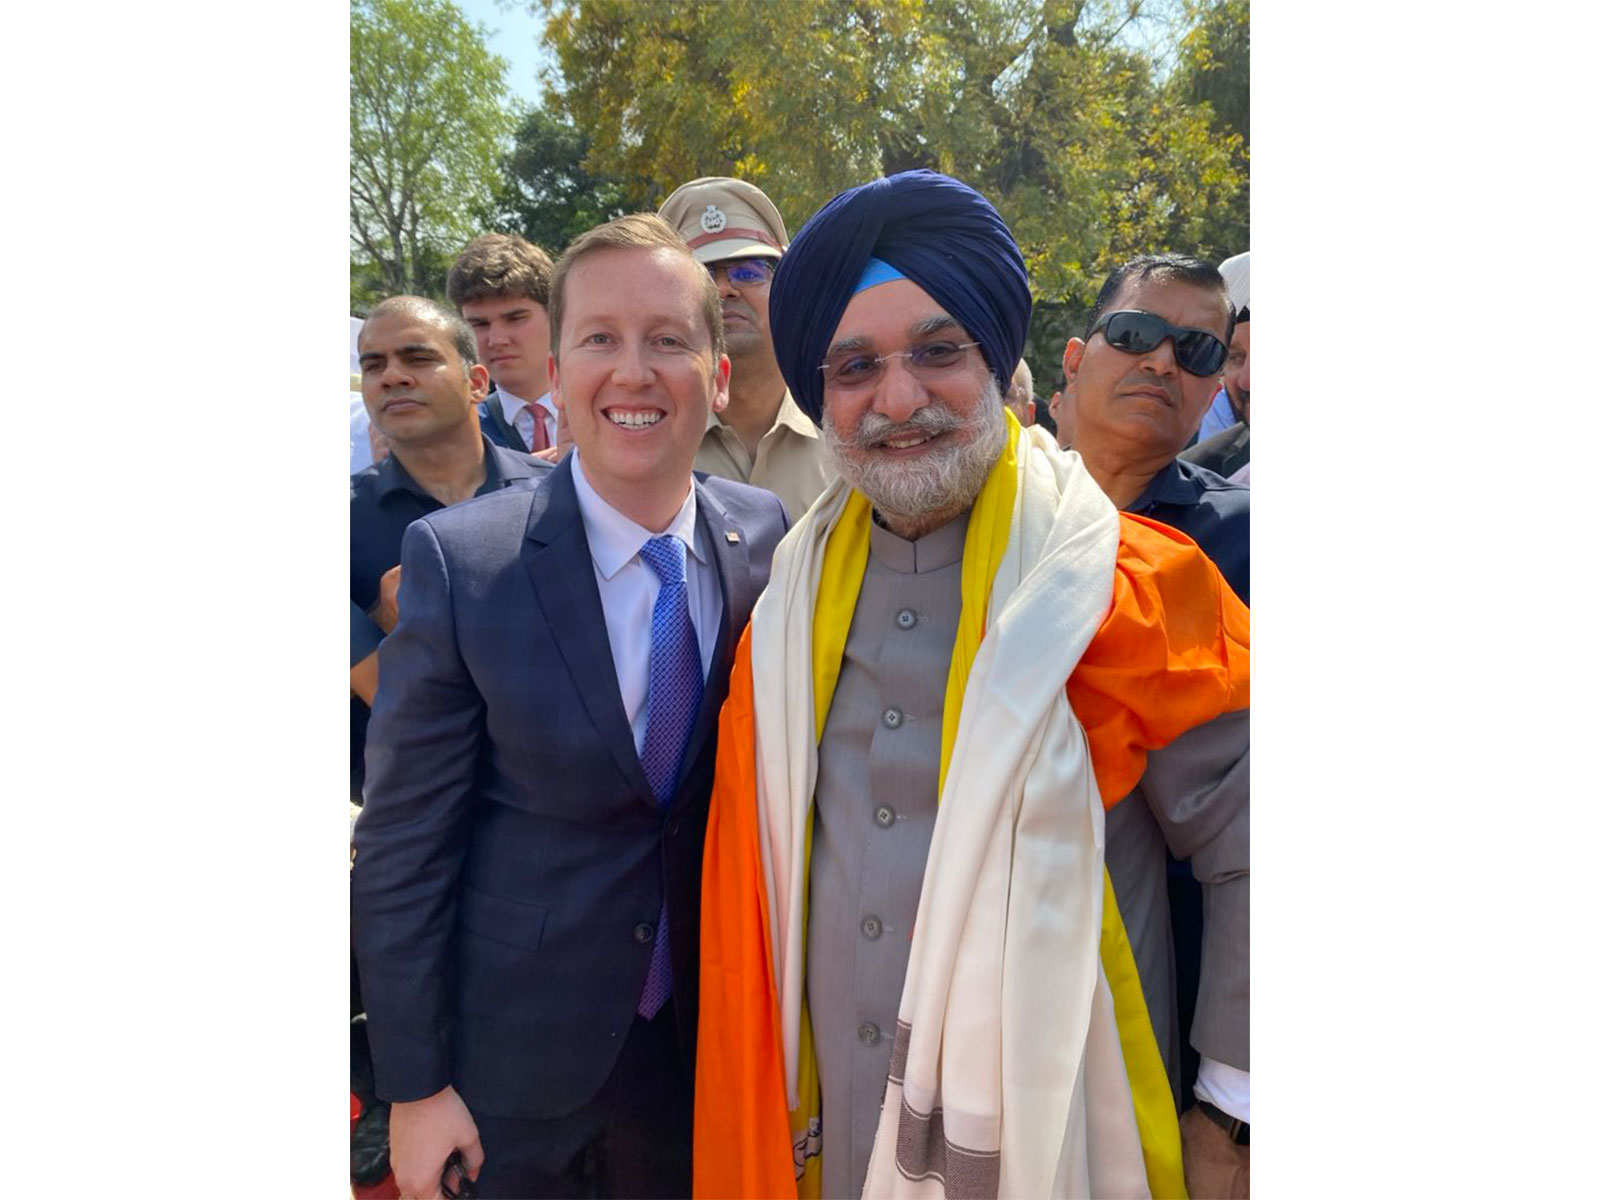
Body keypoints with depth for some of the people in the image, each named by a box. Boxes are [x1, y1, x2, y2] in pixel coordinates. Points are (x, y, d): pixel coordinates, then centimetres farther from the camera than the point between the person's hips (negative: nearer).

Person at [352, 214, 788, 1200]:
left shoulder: (768, 538, -9)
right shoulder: (459, 557, -18)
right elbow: (401, 845, -13)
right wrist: (414, 1083, -9)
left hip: (703, 1031, 3)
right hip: (519, 1046, -2)